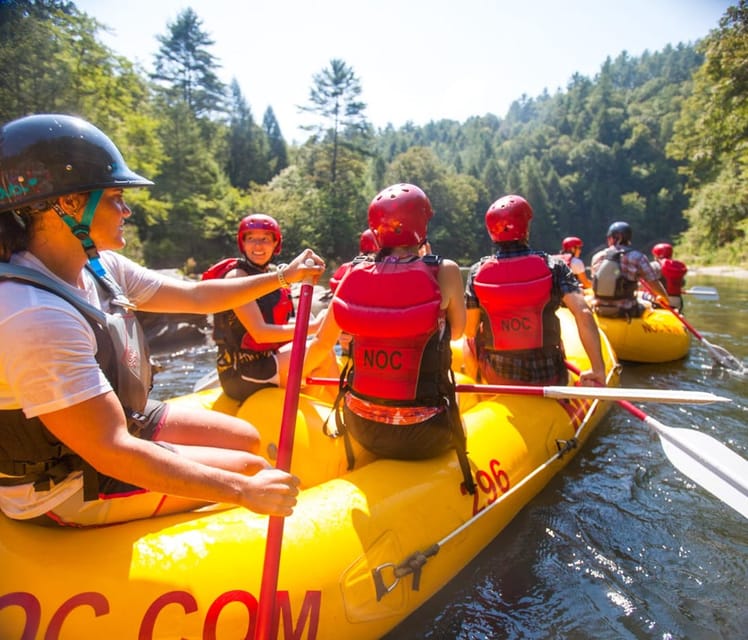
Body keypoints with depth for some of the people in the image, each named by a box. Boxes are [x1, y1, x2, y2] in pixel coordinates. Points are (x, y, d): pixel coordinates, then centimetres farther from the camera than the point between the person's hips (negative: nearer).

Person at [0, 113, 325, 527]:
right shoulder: (34, 317, -33)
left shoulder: (99, 266, -6)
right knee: (251, 468, -7)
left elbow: (195, 296, 6)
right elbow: (110, 451, -33)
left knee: (247, 439, 11)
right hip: (67, 489, -8)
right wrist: (244, 491, -31)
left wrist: (283, 277, 7)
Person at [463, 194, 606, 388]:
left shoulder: (477, 272, -8)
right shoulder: (552, 267, -10)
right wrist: (598, 369, -13)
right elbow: (584, 314, -19)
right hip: (546, 375, 0)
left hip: (496, 376, 1)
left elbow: (468, 330, -4)